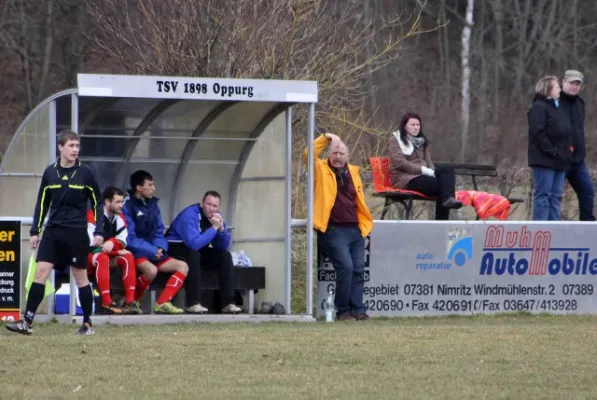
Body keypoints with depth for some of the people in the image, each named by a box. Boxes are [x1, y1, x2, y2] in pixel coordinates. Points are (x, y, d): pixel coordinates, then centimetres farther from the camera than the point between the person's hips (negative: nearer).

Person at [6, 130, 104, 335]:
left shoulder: (84, 173, -2)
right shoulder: (50, 172, 4)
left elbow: (97, 203, 3)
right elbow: (42, 203, 12)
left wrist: (98, 231, -3)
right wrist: (35, 231, 9)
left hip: (77, 233, -2)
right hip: (52, 231, 2)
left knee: (81, 276, 3)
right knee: (40, 272, -6)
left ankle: (88, 324, 14)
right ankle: (27, 322, -9)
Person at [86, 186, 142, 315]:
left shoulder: (119, 219, 8)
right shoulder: (93, 215, -15)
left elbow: (123, 241, -3)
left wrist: (112, 243, -25)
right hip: (86, 256, -7)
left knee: (128, 257, -16)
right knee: (102, 258, -37)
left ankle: (130, 302, -22)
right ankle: (107, 304, -44)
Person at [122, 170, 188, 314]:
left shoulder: (153, 205, 12)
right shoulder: (127, 205, -12)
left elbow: (158, 233, 15)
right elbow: (130, 239, -16)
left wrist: (160, 248, -7)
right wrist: (152, 250, -17)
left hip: (153, 252, 8)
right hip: (134, 252, -8)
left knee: (183, 266, -4)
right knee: (151, 269, -36)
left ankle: (162, 303, -15)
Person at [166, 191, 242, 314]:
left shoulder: (216, 216, -2)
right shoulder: (190, 215, -25)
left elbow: (222, 247, -3)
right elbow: (194, 244, -39)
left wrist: (221, 229, -21)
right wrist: (214, 228, -32)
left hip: (198, 251, 7)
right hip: (176, 248, -7)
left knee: (225, 255, -8)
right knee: (193, 254, -36)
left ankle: (228, 303, -11)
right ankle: (193, 303, -34)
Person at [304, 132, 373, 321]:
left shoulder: (352, 172, 16)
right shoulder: (321, 170, 4)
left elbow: (359, 200, 20)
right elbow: (309, 154, -12)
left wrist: (364, 223, 13)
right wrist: (325, 138, -11)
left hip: (355, 230, 5)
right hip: (334, 231, -5)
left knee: (358, 269, -1)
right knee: (345, 266, -16)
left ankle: (357, 309, 1)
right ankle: (343, 310, -8)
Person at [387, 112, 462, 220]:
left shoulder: (420, 141, 26)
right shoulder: (395, 141, 5)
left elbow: (428, 162, 20)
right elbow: (400, 163, -10)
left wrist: (431, 172, -6)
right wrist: (423, 170, -18)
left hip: (422, 175, 6)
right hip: (406, 178, -6)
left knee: (448, 171, -27)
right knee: (441, 184, -32)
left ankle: (448, 198, -43)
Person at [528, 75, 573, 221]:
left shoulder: (557, 108, 19)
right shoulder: (539, 108, -10)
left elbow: (566, 132, 24)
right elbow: (538, 133, -19)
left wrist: (568, 150, 8)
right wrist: (552, 151, -19)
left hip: (559, 161, 9)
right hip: (545, 160, -9)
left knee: (556, 197, 9)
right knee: (543, 196, -7)